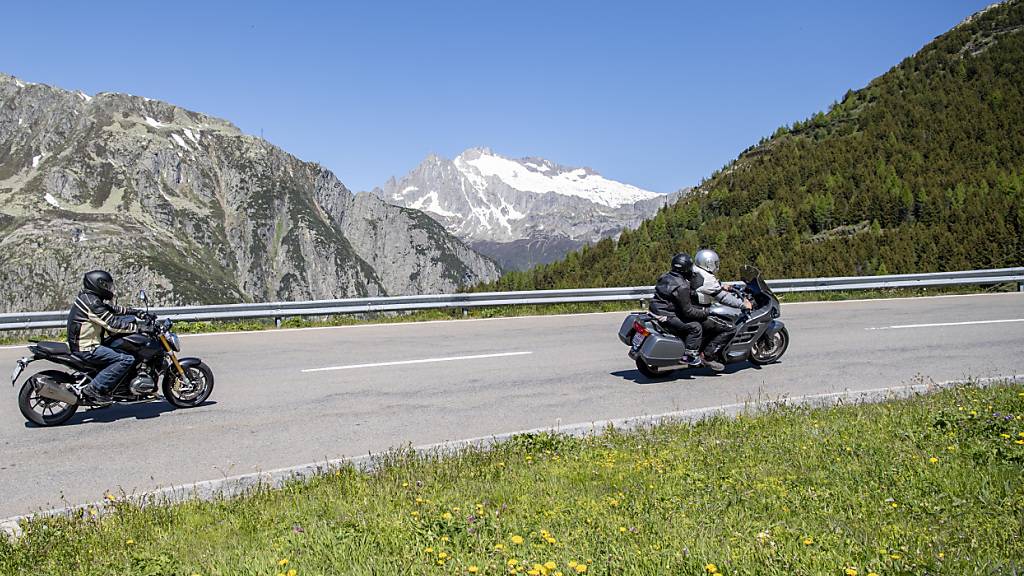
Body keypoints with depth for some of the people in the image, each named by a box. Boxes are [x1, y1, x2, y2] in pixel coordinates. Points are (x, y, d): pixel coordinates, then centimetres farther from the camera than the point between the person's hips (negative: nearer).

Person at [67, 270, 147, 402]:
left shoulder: (88, 298, 13)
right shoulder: (91, 302, -19)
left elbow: (113, 309, 20)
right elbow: (112, 324, -22)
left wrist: (135, 311, 15)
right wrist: (138, 327, -17)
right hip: (86, 349, -10)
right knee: (127, 360, -24)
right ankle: (95, 388, -20)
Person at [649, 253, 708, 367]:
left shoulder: (666, 276, 8)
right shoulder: (682, 286, -19)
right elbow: (687, 311, -18)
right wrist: (704, 313, -4)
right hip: (665, 316, -10)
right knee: (695, 327, -12)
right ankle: (689, 355, -9)